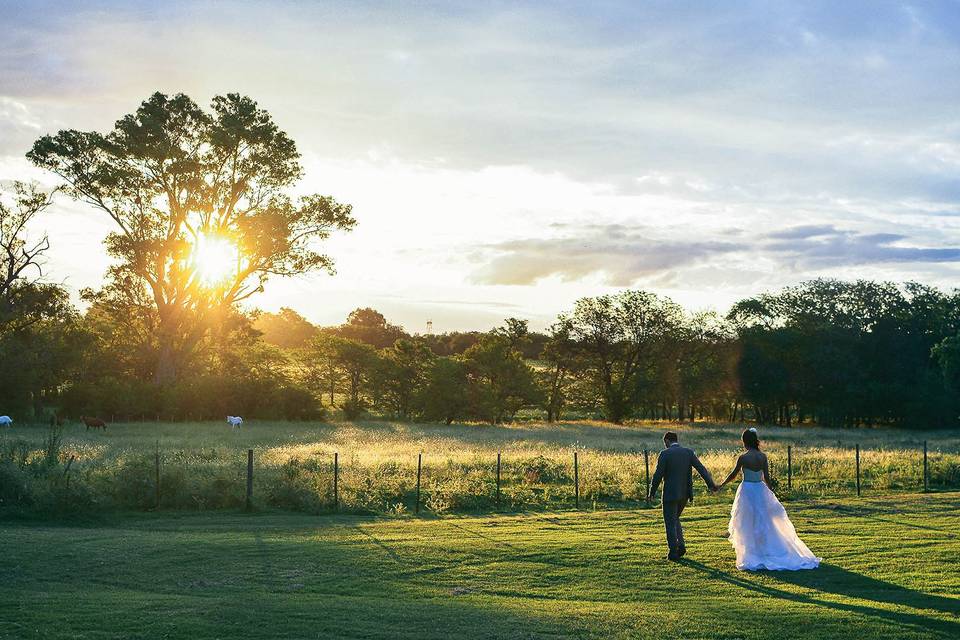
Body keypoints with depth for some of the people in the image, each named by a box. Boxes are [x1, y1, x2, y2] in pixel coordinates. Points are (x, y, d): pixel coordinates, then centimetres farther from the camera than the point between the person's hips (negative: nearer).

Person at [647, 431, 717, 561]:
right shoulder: (689, 452, 3)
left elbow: (658, 475, -12)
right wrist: (711, 484, -5)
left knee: (670, 522, 5)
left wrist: (652, 493, -3)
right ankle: (681, 545, 10)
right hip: (685, 493, 5)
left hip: (670, 494, -5)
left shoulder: (664, 454, -10)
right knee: (675, 519, 23)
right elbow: (702, 469, -4)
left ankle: (673, 552, 5)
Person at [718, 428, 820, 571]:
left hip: (747, 490, -5)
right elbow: (766, 477, 2)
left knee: (748, 524, 6)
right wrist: (769, 493, 15)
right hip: (760, 489, 5)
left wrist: (721, 485, 11)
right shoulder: (763, 456, -1)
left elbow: (733, 475, -4)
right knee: (763, 522, 16)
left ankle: (752, 555, 8)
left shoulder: (743, 458, -14)